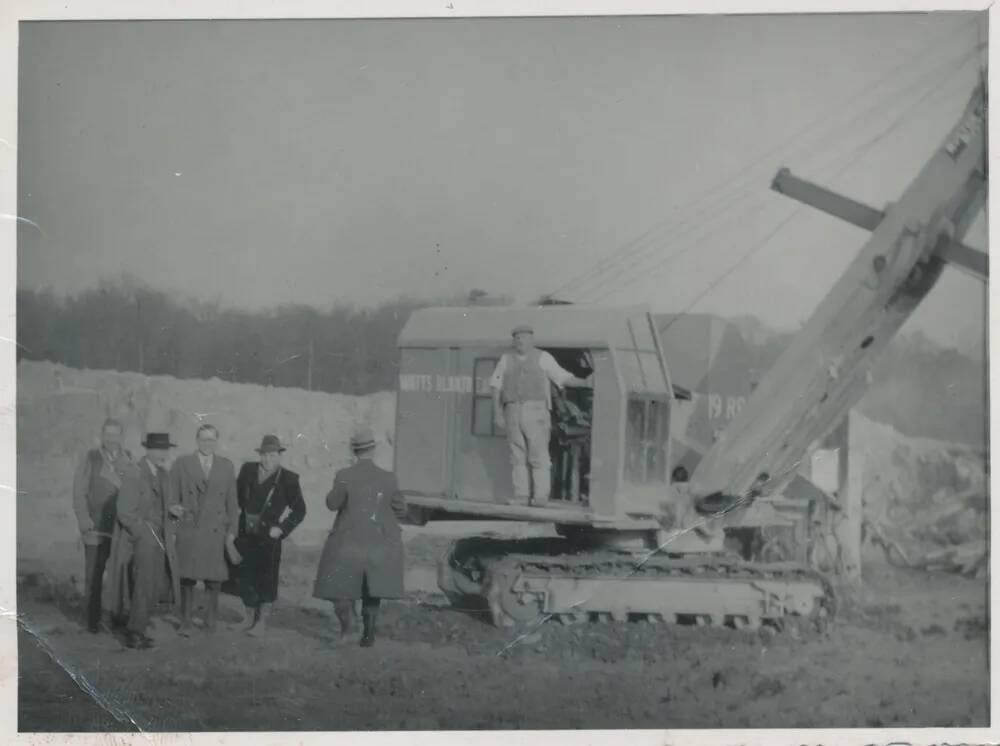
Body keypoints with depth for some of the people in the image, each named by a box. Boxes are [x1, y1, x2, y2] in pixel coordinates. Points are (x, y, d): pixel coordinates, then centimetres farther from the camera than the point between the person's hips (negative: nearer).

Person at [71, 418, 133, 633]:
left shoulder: (128, 458, 8)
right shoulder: (90, 458, 2)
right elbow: (79, 491, 0)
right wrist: (84, 520, -8)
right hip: (96, 527, -2)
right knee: (93, 574, 2)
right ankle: (92, 619, 11)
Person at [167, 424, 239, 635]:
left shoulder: (226, 466, 11)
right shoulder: (182, 464, 6)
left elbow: (232, 501, 11)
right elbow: (172, 497, 7)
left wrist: (231, 532, 7)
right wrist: (174, 509, -13)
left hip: (216, 531, 1)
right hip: (188, 532, -1)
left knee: (214, 578, -2)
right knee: (187, 578, 1)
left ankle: (211, 621, 12)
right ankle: (185, 623, 11)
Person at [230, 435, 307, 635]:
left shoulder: (288, 479, -6)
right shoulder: (247, 470, 4)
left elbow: (299, 511, 0)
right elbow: (236, 496, 16)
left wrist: (282, 529, -9)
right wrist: (235, 523, 8)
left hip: (268, 538, -3)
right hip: (245, 536, 3)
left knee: (266, 580, 2)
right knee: (243, 577, 9)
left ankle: (262, 621, 17)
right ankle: (250, 615, 30)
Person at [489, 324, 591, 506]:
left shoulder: (543, 358, 5)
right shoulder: (506, 359, 13)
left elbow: (564, 377, 0)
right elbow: (496, 387, 11)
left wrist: (584, 382, -15)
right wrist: (497, 413, 2)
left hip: (536, 411, -3)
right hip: (513, 411, 3)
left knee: (538, 456, -7)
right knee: (518, 456, 0)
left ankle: (541, 497, -5)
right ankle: (521, 496, 1)